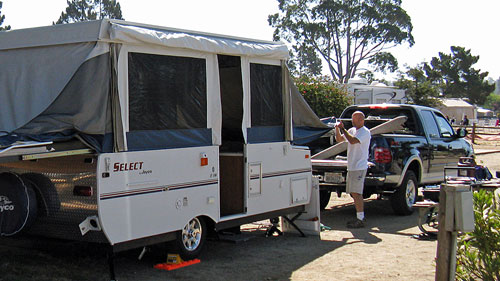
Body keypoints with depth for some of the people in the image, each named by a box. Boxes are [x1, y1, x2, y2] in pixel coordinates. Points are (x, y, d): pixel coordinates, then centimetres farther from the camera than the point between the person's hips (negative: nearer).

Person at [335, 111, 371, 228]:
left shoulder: (365, 132, -11)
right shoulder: (352, 130, 16)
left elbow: (352, 141, -26)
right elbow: (339, 139, 21)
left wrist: (343, 129, -17)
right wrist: (337, 129, 4)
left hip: (359, 167, -9)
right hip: (352, 167, 9)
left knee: (356, 193, -12)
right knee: (354, 193, 13)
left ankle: (360, 220, -10)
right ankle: (361, 216, 22)